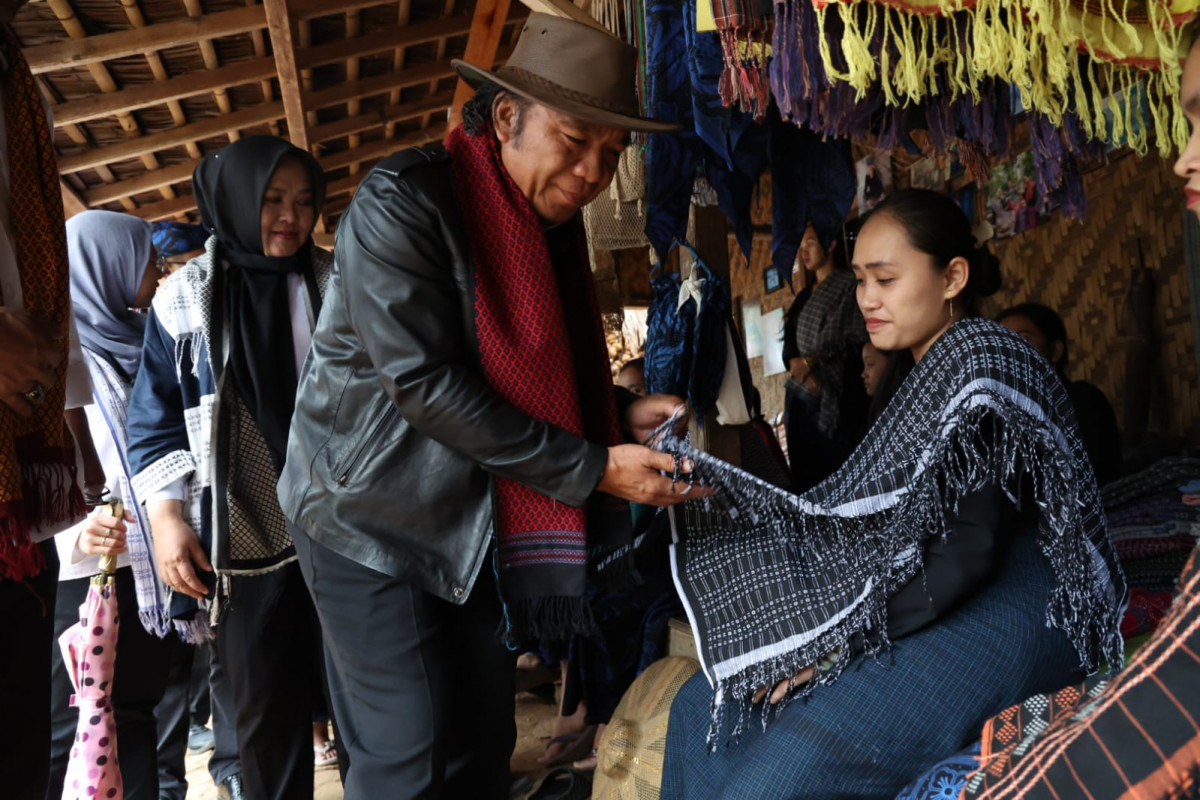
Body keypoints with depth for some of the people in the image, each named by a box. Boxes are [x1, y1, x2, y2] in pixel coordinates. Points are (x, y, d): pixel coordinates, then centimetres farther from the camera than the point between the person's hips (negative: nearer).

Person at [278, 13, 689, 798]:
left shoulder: (552, 223, 6)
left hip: (473, 526, 7)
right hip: (377, 517, -7)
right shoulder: (404, 200, -18)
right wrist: (593, 469, -24)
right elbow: (422, 381, -24)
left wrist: (625, 414, -4)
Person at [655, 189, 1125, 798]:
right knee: (702, 708, -1)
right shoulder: (929, 371, 15)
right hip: (941, 605, 9)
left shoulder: (979, 362, -13)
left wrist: (834, 639, -17)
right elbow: (877, 529, 10)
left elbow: (966, 554, -21)